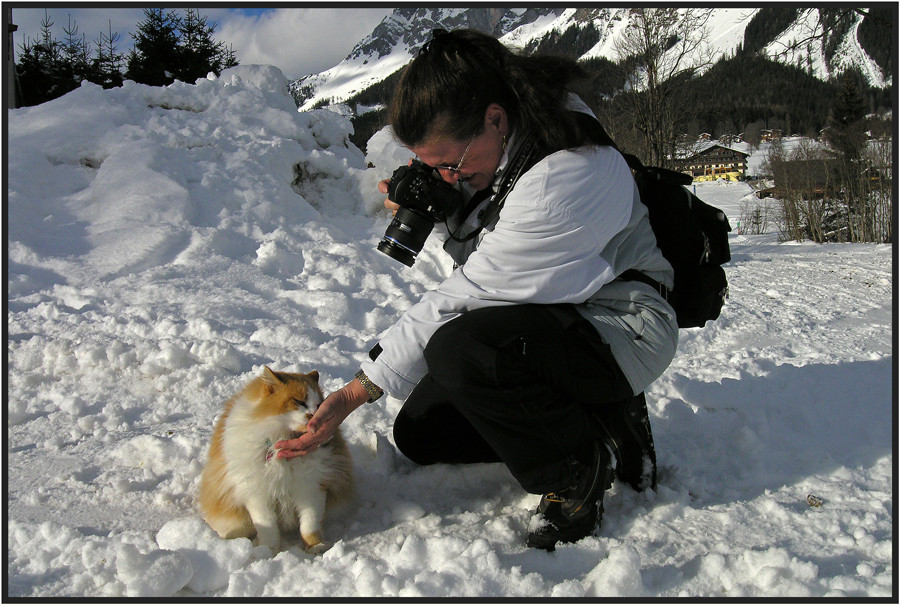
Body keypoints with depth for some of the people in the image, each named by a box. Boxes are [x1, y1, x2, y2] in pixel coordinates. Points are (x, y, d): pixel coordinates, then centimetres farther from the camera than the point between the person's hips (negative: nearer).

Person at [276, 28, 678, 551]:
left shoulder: (564, 177, -29)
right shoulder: (494, 150, -2)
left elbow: (468, 295, -27)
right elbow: (483, 261, 14)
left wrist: (357, 392, -22)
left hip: (622, 328, -9)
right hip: (548, 325, 9)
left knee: (458, 348, -34)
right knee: (419, 432, 4)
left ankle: (583, 470, -10)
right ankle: (603, 415, 9)